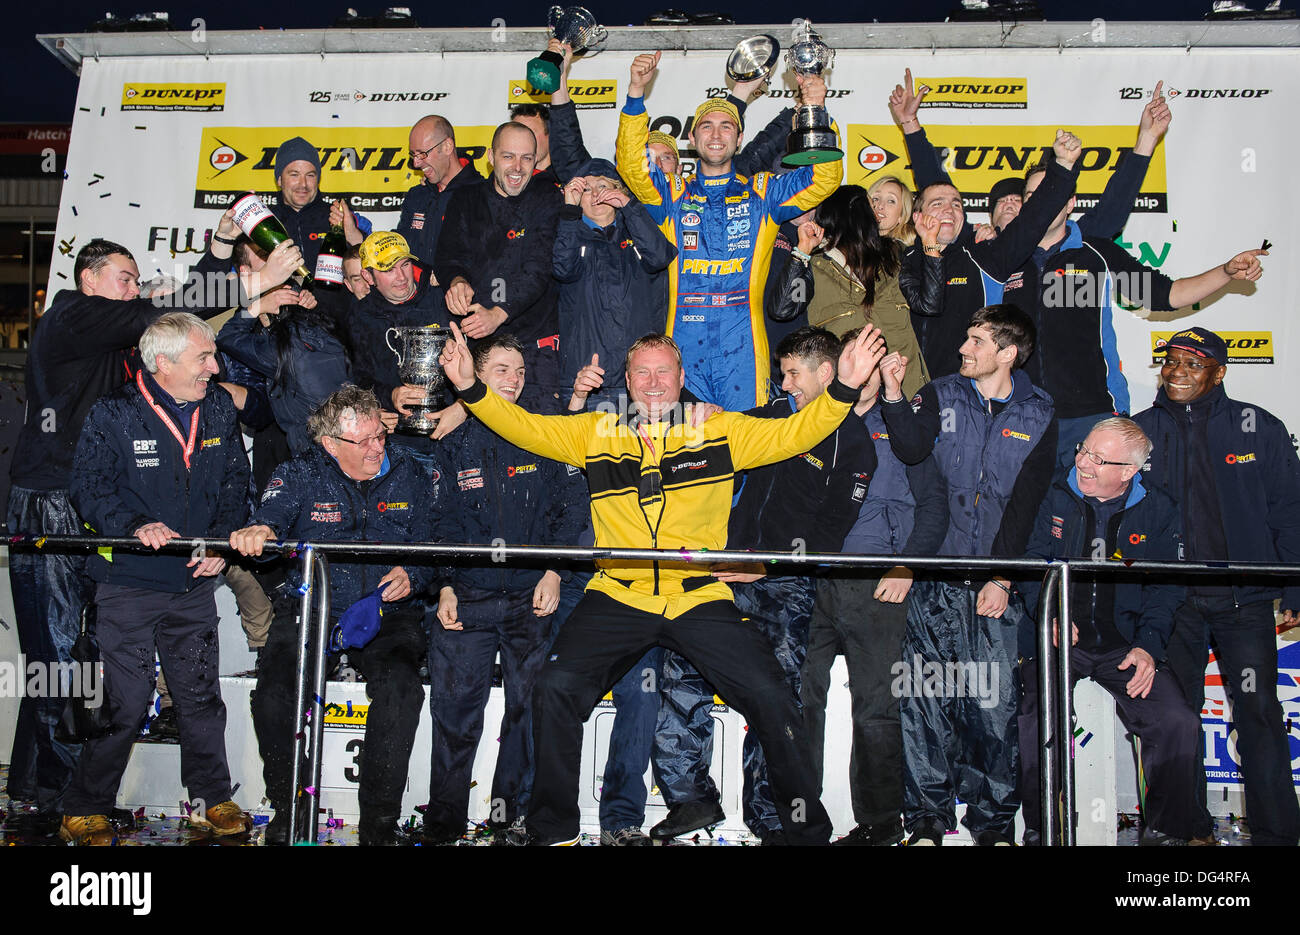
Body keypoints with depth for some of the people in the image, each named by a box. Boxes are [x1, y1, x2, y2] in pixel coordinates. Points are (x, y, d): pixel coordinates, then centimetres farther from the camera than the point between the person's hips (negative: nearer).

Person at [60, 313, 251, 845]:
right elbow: (89, 488, -8)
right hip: (128, 582, -4)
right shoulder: (114, 415, -7)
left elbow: (235, 482, 11)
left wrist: (222, 541, -2)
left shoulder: (219, 410, 5)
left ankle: (212, 799, 27)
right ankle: (84, 812, 18)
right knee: (124, 703, -1)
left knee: (203, 697, 11)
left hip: (195, 582, 4)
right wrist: (136, 525, -23)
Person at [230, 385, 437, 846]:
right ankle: (287, 812, 1)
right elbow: (271, 514, -14)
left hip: (387, 611, 0)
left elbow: (434, 546, 9)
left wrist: (411, 575, -12)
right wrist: (258, 532, -39)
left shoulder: (409, 476, 7)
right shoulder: (300, 474, 5)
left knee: (400, 689, -30)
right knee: (273, 694, -24)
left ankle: (379, 823, -16)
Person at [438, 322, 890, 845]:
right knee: (555, 688, -17)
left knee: (770, 695, -13)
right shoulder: (595, 433, 12)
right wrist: (471, 389, -5)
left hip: (701, 597, 0)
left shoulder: (720, 431, 9)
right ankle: (553, 830, 6)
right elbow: (525, 427, 9)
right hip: (616, 595, 1)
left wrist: (843, 389, -12)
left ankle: (807, 827, 11)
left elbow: (790, 433, 2)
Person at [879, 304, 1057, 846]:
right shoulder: (942, 396, 8)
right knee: (924, 696, -4)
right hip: (936, 574, 0)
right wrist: (894, 397, -24)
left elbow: (1025, 505, 2)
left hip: (997, 581, 0)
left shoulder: (1037, 416, 8)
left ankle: (993, 821, 14)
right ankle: (926, 819, 6)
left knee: (994, 701, 0)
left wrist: (1001, 577, -4)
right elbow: (910, 449, -10)